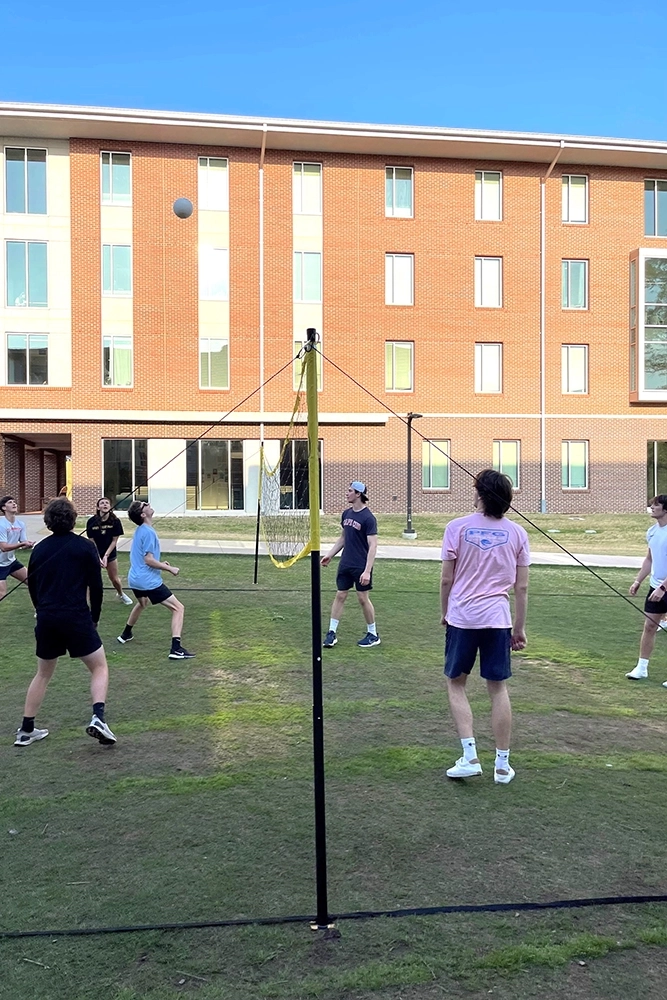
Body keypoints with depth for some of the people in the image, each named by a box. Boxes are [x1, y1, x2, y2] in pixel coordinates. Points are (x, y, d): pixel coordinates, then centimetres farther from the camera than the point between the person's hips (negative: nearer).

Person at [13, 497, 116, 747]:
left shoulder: (39, 549, 9)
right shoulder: (84, 547, -3)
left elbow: (32, 587, 15)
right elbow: (96, 587, -4)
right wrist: (94, 619, 8)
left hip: (46, 618, 4)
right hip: (76, 617, -4)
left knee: (43, 673, 21)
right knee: (99, 667, 9)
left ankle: (26, 730, 24)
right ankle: (98, 718, -11)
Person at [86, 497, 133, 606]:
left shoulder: (115, 521, -12)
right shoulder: (92, 521, -15)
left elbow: (114, 540, -7)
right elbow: (92, 541, -10)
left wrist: (106, 555, -13)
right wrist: (98, 557, -15)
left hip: (110, 554, 1)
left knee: (115, 579, 12)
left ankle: (121, 594, 40)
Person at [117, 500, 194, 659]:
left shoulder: (140, 530, 10)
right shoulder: (148, 532, -18)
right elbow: (148, 560, -22)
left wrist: (160, 564, 17)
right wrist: (170, 568, -13)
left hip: (135, 578, 10)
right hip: (149, 580, -10)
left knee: (142, 603, 39)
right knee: (178, 608, -8)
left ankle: (125, 634, 54)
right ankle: (176, 649, -17)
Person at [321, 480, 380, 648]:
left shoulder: (368, 518, -15)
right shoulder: (346, 514, 7)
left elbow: (373, 546, -17)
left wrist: (367, 571, -22)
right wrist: (330, 554, 13)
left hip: (361, 566, -6)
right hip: (345, 564, 6)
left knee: (363, 598, 3)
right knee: (340, 596, 8)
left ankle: (373, 635, 18)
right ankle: (332, 633, 14)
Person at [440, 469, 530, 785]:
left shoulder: (457, 527, -6)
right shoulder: (516, 533, 2)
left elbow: (446, 579, -4)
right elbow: (521, 587, 3)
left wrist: (444, 613, 12)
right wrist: (519, 628, 13)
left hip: (462, 617, -2)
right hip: (498, 619, 2)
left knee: (456, 684, 13)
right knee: (498, 689, 10)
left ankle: (470, 756, 5)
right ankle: (502, 765, 17)